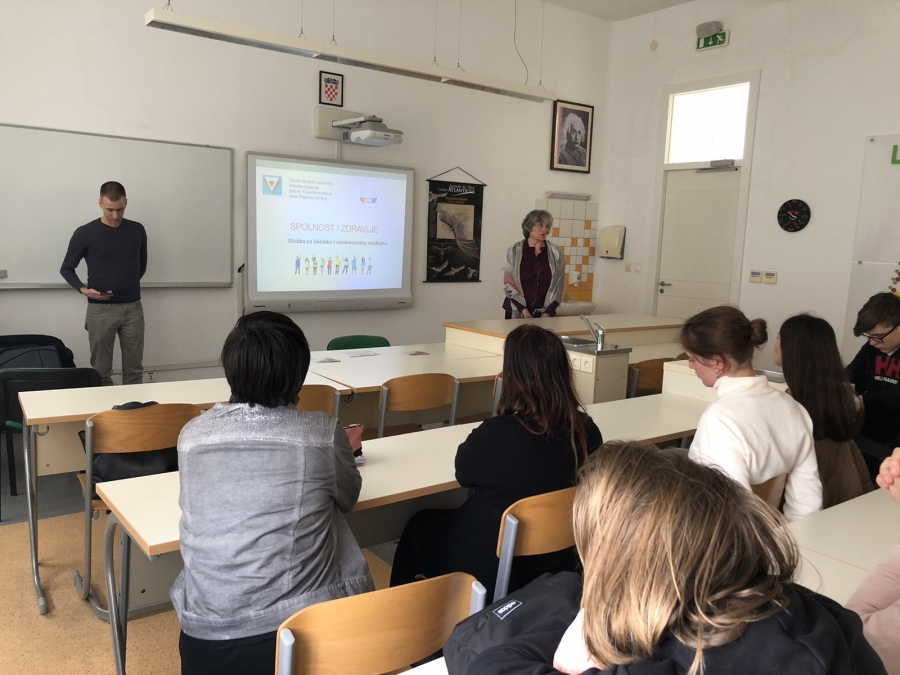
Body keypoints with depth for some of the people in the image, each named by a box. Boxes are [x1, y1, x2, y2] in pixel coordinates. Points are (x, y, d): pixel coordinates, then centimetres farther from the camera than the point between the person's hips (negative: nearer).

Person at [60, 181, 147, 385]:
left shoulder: (137, 231, 4)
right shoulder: (85, 234, -6)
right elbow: (66, 268, 3)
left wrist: (128, 284, 12)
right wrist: (83, 289, -13)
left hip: (133, 308, 3)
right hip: (100, 309, -2)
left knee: (134, 369, 8)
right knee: (101, 372, 5)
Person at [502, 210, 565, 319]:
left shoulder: (555, 253, 1)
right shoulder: (515, 250, -3)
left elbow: (558, 284, 0)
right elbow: (508, 283, -6)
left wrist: (548, 312, -8)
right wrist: (523, 309, -13)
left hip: (544, 313, 1)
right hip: (517, 312, -1)